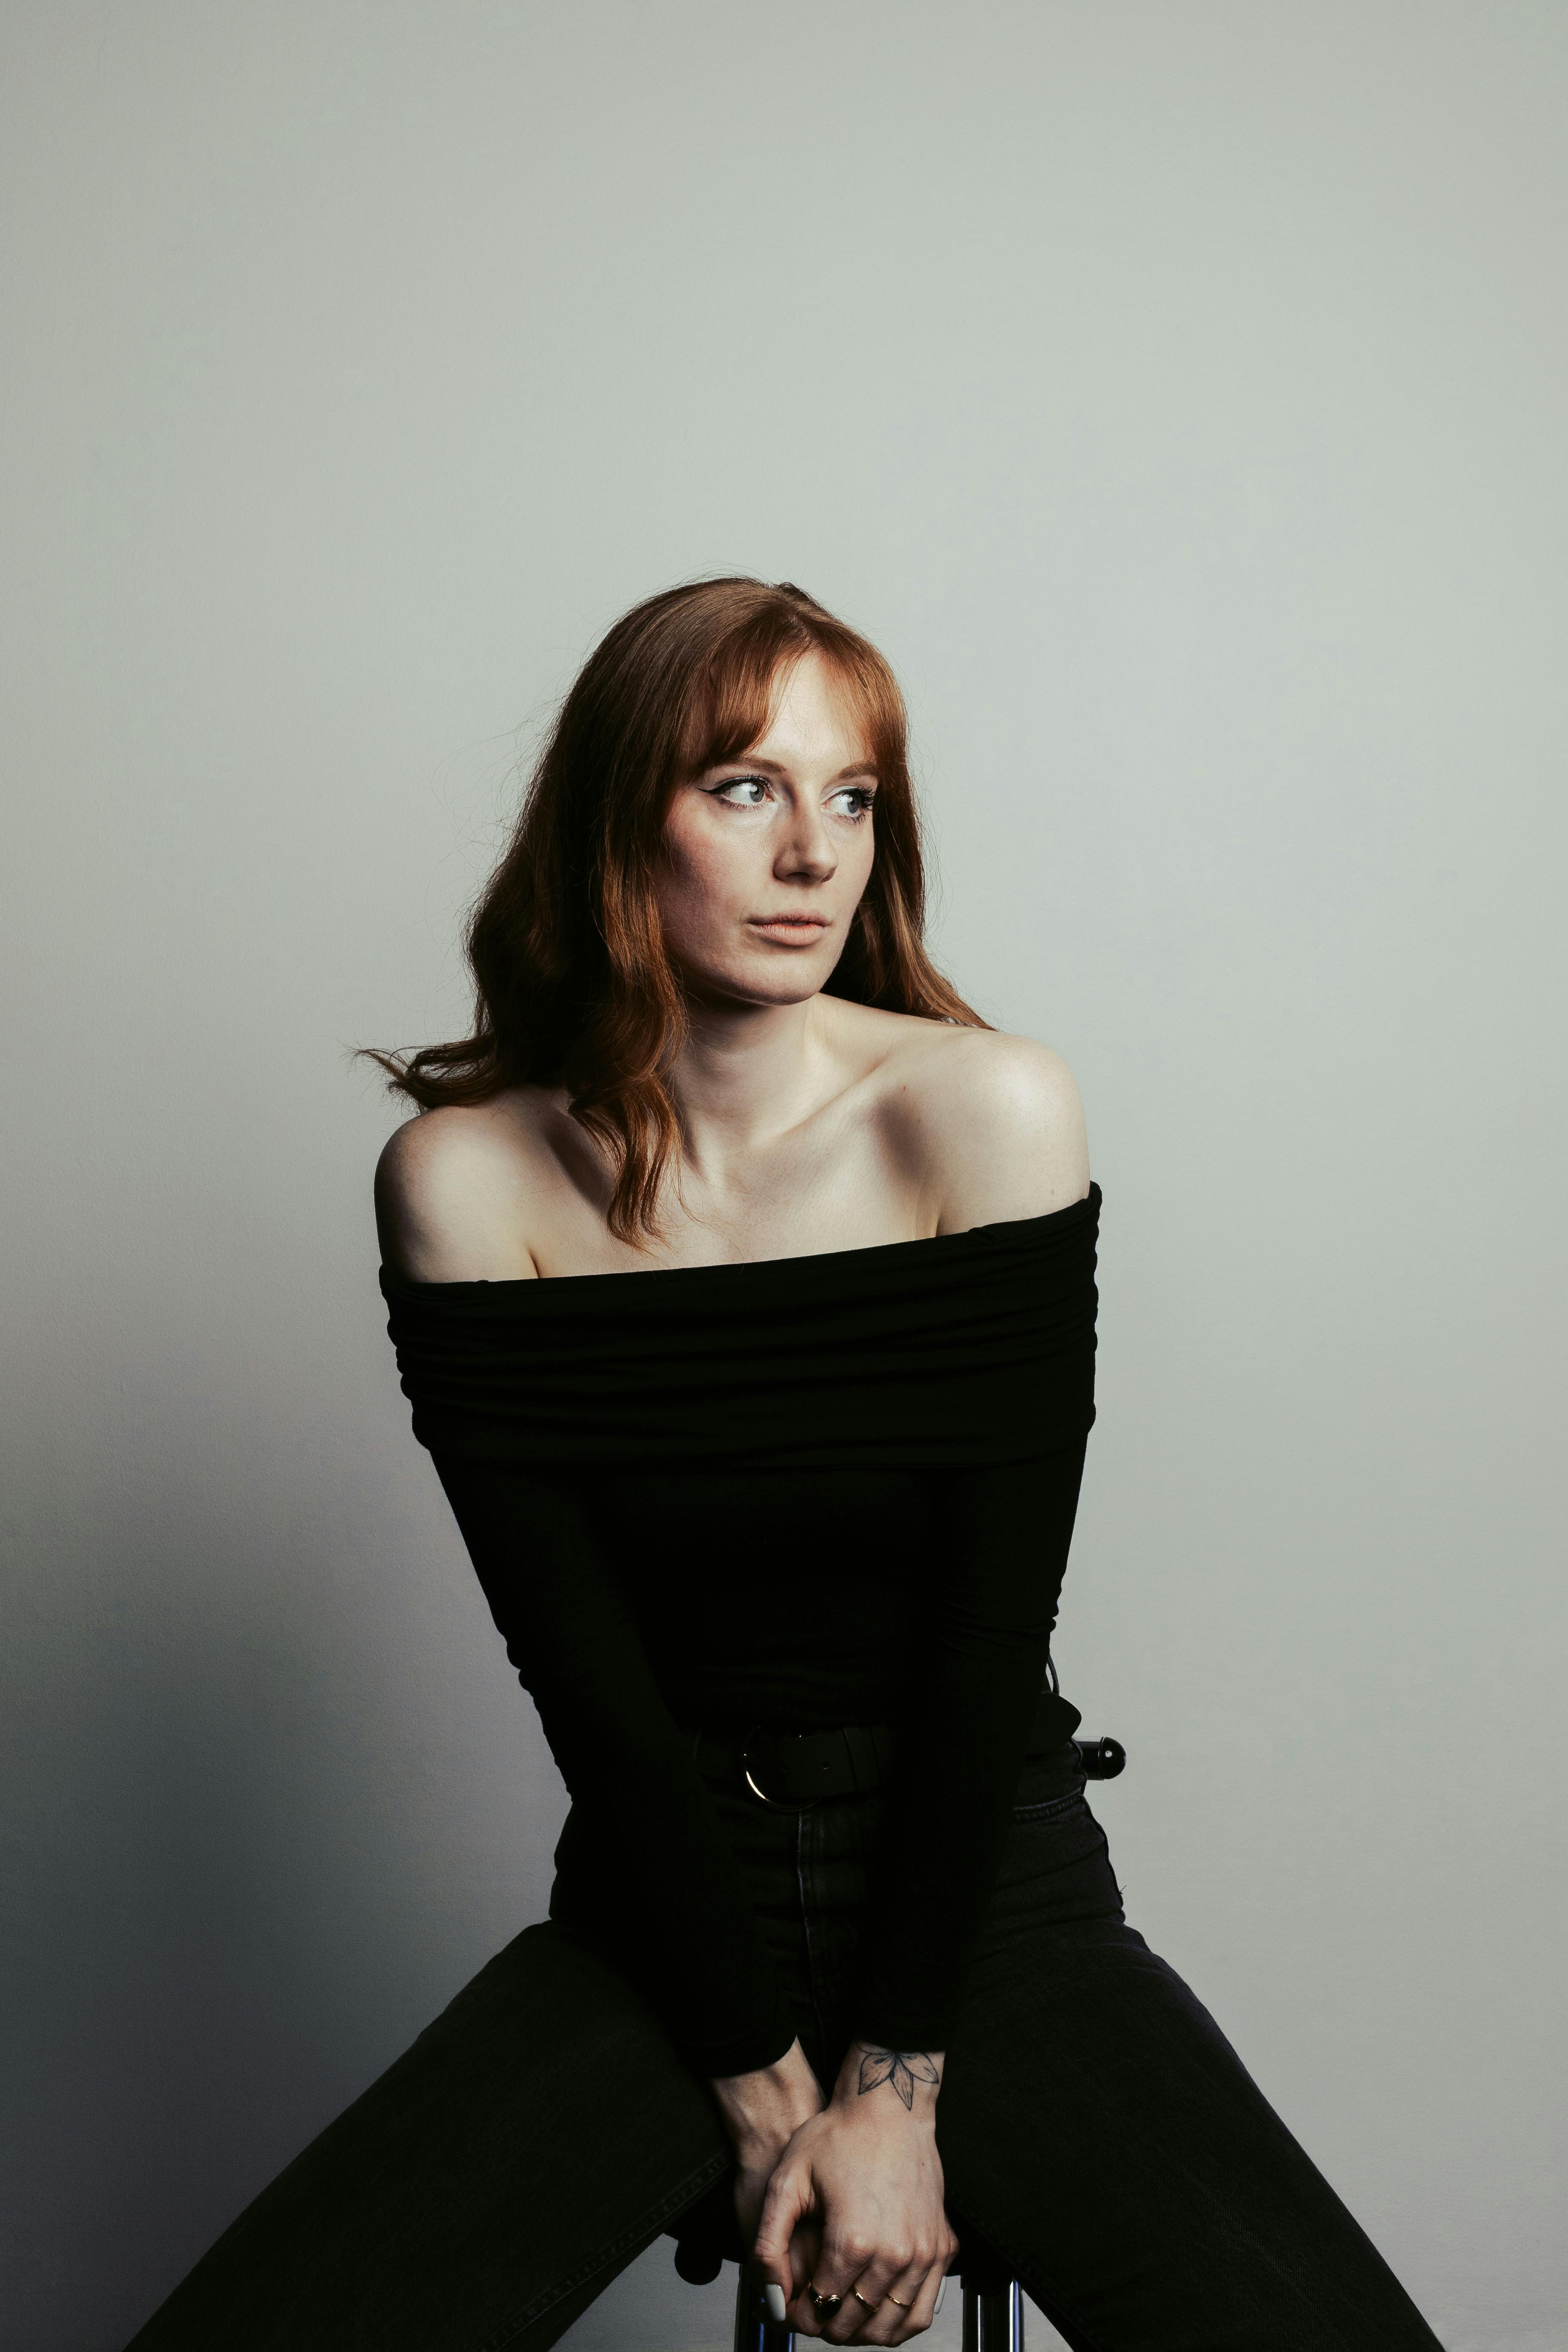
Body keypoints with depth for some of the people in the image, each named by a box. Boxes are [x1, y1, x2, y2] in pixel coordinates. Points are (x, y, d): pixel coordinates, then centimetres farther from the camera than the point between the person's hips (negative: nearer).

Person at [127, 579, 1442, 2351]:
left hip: (980, 1886, 0)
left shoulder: (983, 1112, -9)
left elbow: (992, 1628, -10)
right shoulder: (468, 1176, -6)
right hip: (667, 1897, 1)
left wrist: (895, 2084, -11)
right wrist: (763, 2085, -11)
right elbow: (587, 1678, -8)